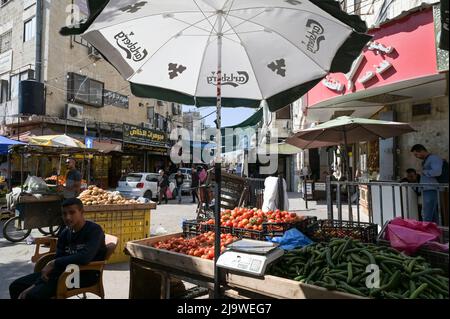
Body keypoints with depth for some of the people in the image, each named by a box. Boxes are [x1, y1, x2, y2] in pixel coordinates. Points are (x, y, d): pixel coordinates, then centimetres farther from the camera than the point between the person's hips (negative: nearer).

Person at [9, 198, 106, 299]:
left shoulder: (94, 230, -17)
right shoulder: (65, 233, 6)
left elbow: (85, 257, -30)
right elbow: (58, 259, 3)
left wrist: (53, 263, -19)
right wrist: (35, 285, -10)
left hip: (87, 274, -8)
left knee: (33, 294, -21)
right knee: (16, 286, 8)